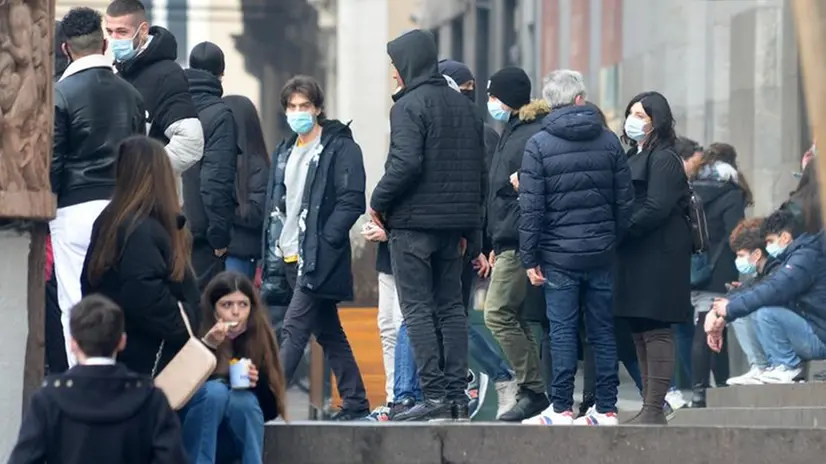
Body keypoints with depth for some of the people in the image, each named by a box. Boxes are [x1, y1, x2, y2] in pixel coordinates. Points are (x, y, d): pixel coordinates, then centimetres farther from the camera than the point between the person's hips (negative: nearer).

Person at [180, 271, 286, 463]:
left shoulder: (259, 337, -6)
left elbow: (272, 409, -2)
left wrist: (258, 383, -23)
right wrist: (206, 346, -33)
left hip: (233, 440, 2)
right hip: (191, 436, -2)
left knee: (245, 401, -27)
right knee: (215, 390, -29)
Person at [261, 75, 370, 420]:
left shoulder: (340, 148, -6)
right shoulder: (285, 152, 18)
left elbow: (352, 201, -13)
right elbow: (276, 205, 22)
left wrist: (323, 242, -19)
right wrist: (273, 255, 13)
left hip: (318, 259, -8)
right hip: (290, 258, 8)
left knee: (294, 327, -14)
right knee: (329, 333, 11)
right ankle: (355, 404, 16)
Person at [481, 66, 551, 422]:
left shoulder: (534, 136, -14)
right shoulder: (512, 133, 19)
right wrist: (497, 245, 21)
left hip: (519, 243, -10)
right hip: (508, 242, 10)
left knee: (498, 314, -11)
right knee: (512, 317, 9)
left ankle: (533, 391, -7)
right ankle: (532, 392, 11)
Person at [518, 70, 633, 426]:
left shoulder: (539, 145, -5)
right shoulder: (609, 141, 5)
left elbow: (531, 207, -8)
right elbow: (624, 200, 6)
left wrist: (530, 258, -4)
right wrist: (613, 240, 14)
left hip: (559, 254, -3)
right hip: (601, 253, 3)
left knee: (562, 331, 0)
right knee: (602, 330, 7)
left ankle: (562, 408, -1)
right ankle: (606, 409, 9)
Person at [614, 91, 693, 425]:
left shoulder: (664, 159, -8)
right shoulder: (634, 157, 20)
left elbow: (656, 209, -18)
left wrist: (621, 231, -17)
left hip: (658, 256, -9)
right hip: (635, 256, 9)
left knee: (655, 330, -10)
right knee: (640, 332, 9)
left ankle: (655, 409, -12)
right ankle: (649, 407, 13)